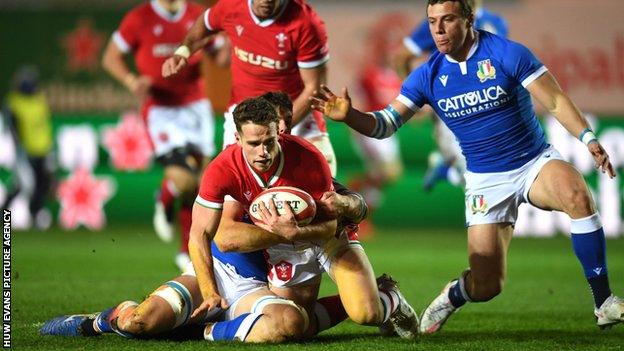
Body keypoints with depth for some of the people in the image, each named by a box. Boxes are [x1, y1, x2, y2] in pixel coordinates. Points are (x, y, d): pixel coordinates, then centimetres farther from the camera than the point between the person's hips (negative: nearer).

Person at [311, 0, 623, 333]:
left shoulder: (508, 54, -12)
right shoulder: (427, 76, -3)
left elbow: (555, 101, -10)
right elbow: (385, 123, -6)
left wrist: (588, 138, -24)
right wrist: (349, 115, -25)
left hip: (536, 162, -2)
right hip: (485, 181, 2)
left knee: (577, 195, -36)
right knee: (486, 286, -7)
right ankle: (451, 297, 32)